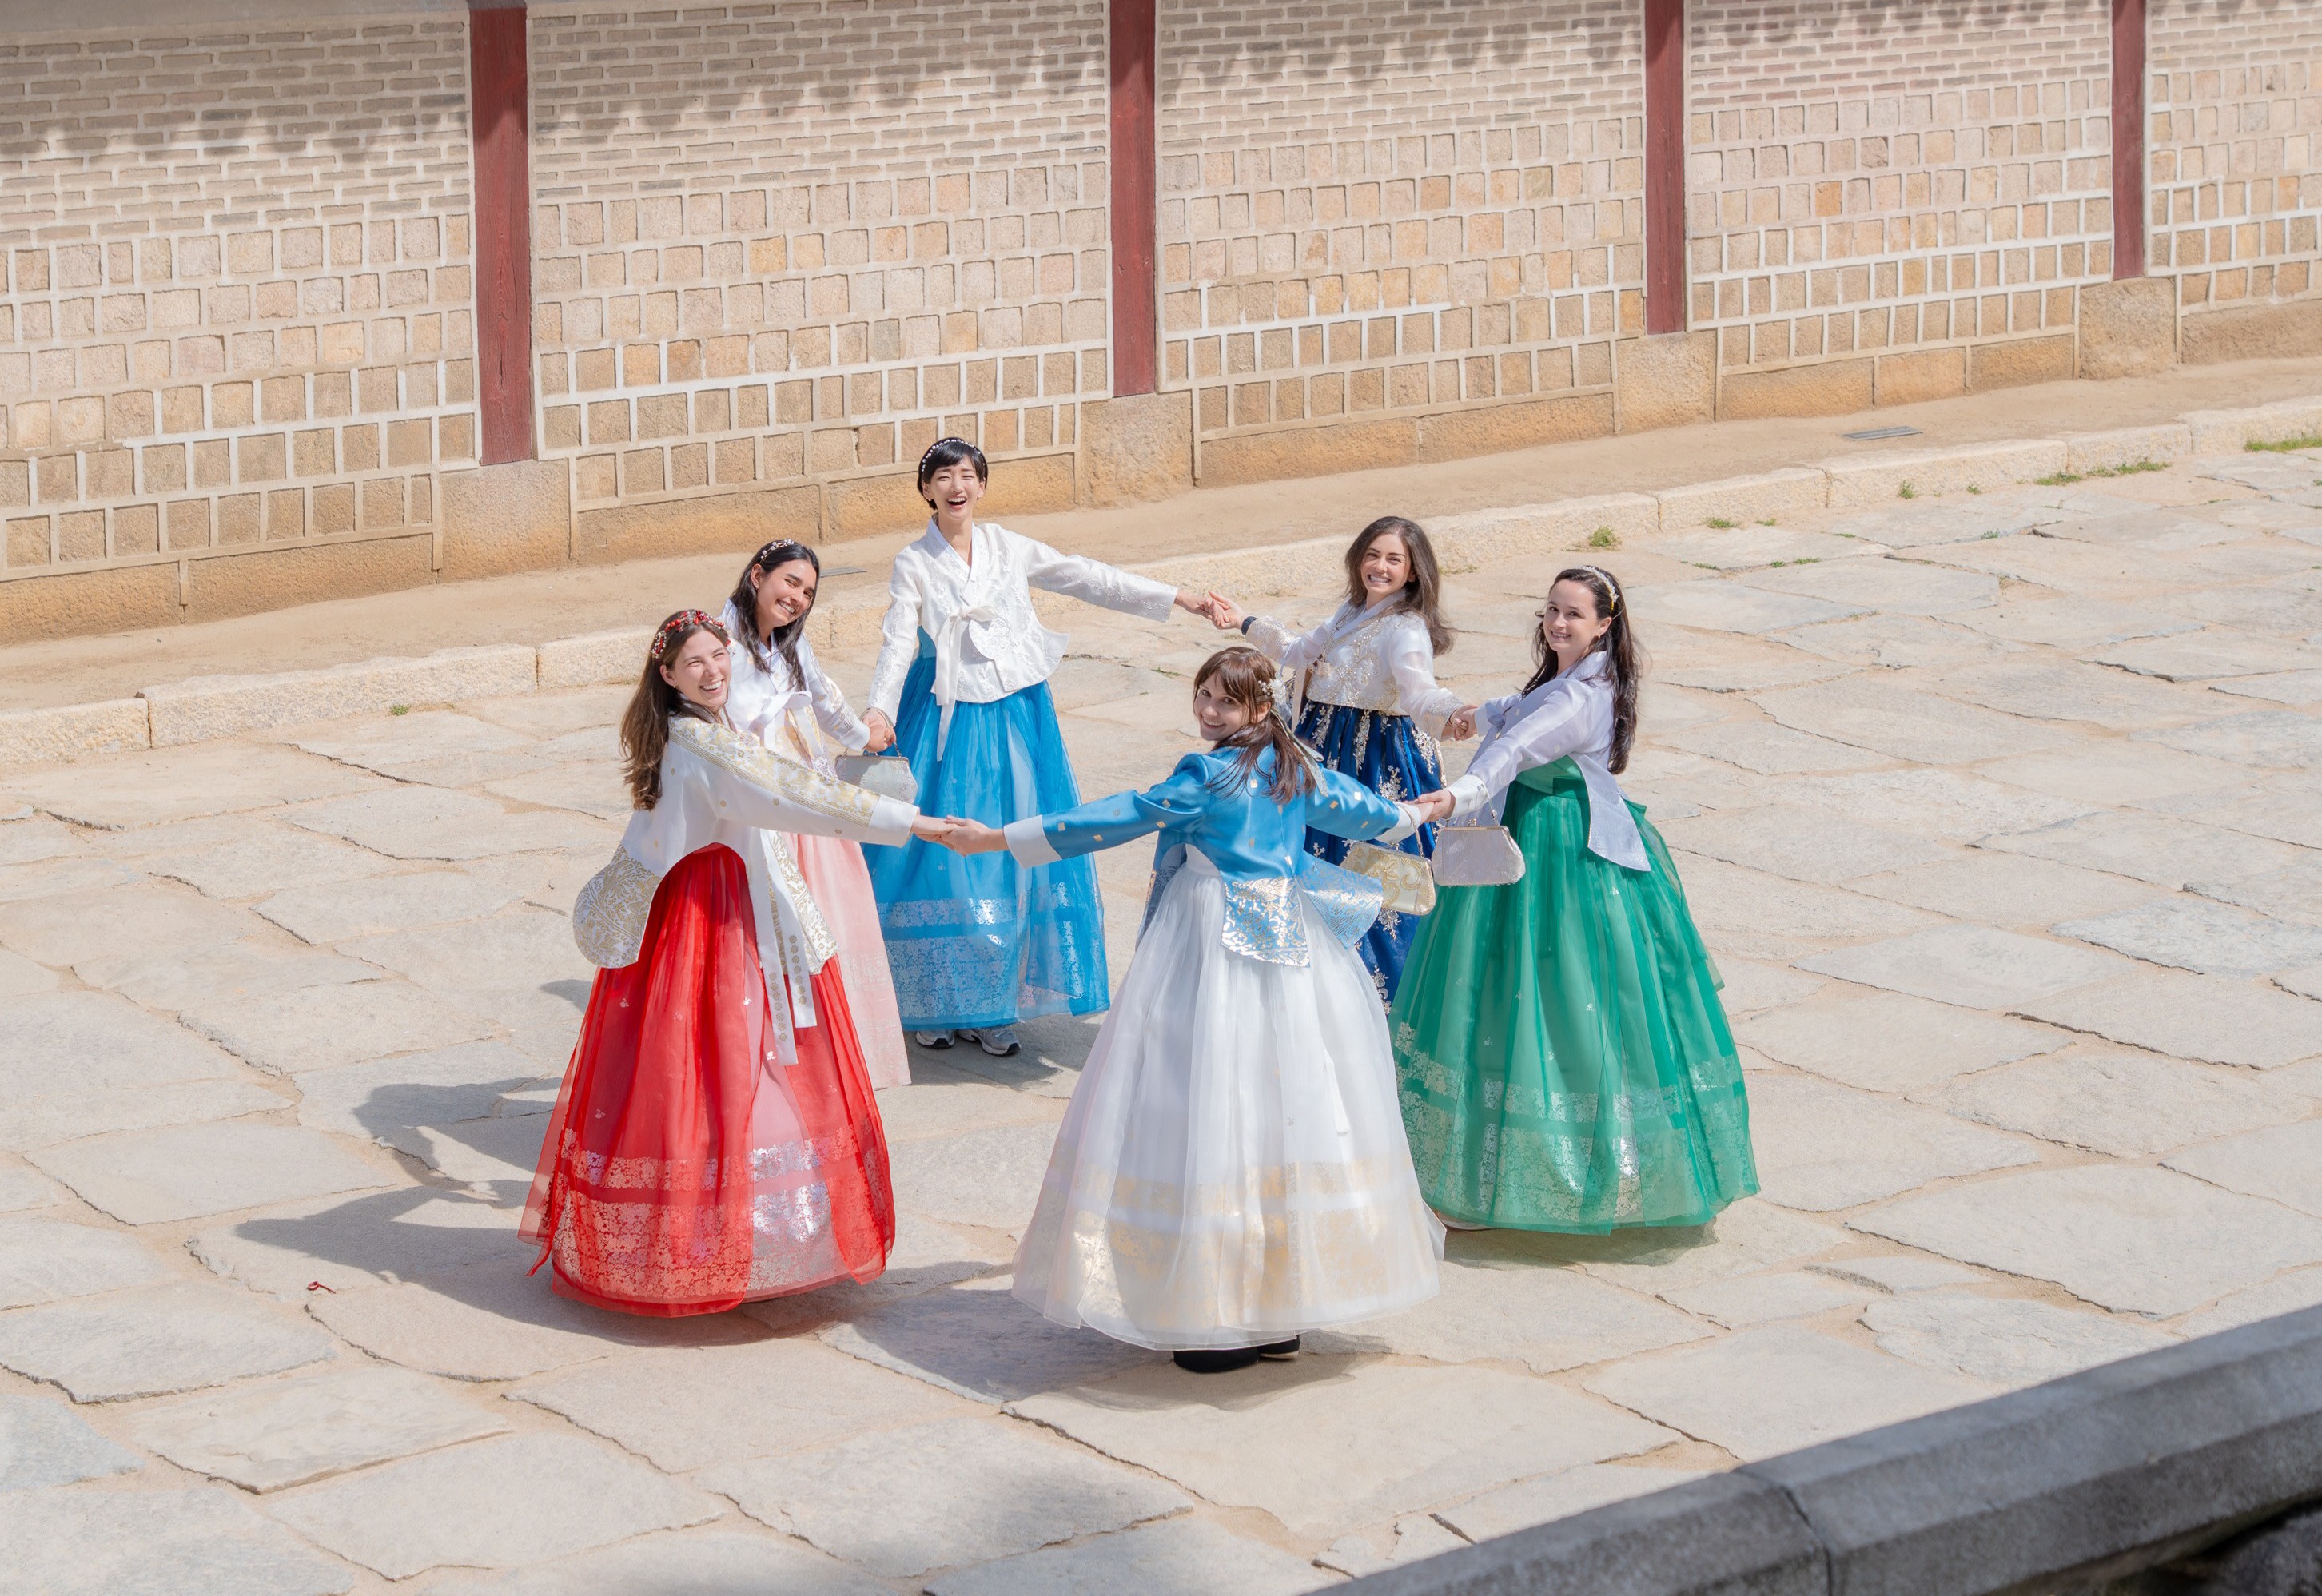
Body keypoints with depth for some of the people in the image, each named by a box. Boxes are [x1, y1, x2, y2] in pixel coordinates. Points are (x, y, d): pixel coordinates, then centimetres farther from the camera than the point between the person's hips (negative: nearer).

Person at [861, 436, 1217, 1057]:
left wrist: (1174, 598, 7)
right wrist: (880, 711, -26)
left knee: (1014, 854, 2)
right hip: (946, 719, -3)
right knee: (944, 857, -3)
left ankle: (993, 1006, 10)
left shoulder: (1009, 549, 7)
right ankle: (937, 1003, 10)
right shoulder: (914, 564, 0)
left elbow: (1088, 579, 10)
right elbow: (898, 642, -9)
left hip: (1013, 717, 3)